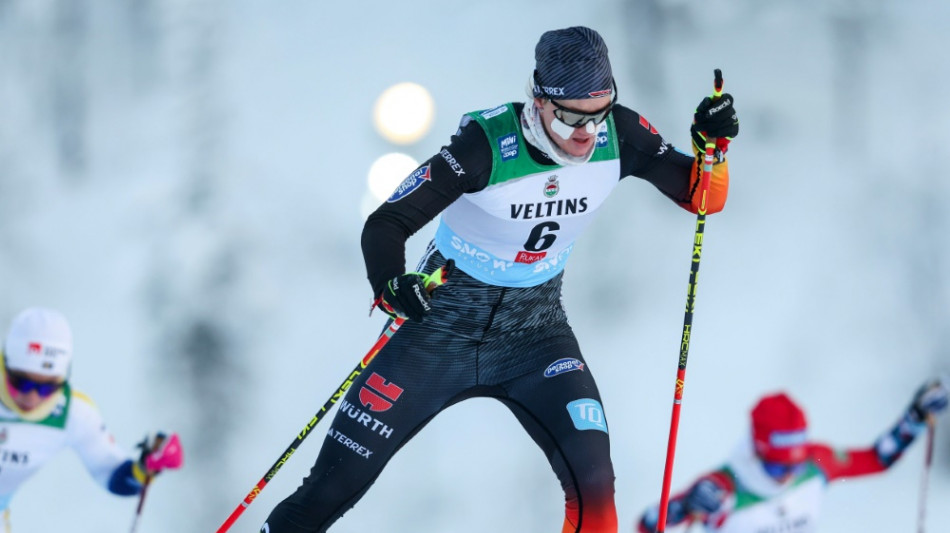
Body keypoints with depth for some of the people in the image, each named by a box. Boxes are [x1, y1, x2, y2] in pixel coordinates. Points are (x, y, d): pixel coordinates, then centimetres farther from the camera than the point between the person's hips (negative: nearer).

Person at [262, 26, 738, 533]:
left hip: (535, 332, 2)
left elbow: (702, 198, -6)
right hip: (443, 325, -2)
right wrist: (389, 286, -44)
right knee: (336, 483, 1)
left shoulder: (619, 135, -16)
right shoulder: (487, 144, -27)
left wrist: (712, 145, -26)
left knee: (593, 481, -21)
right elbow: (386, 223, -24)